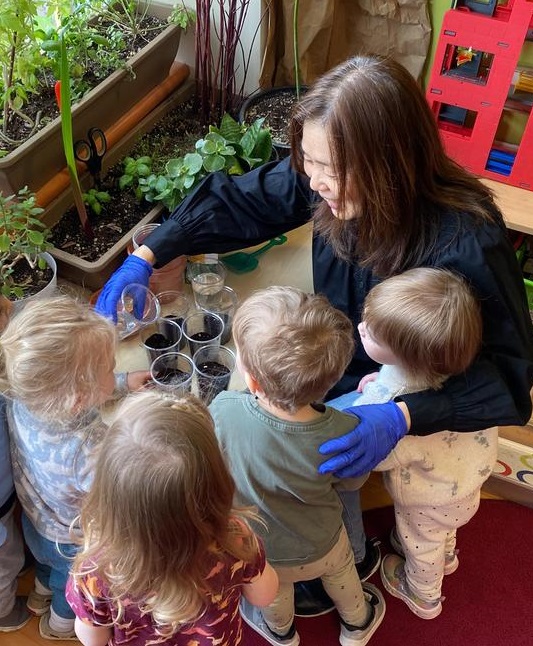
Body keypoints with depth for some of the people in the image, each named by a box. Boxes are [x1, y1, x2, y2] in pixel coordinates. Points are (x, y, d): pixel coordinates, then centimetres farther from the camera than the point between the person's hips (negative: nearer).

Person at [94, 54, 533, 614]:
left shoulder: (467, 243, -37)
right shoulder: (330, 179, -22)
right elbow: (237, 201, -9)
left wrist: (400, 418, -44)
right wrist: (145, 257, -12)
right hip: (336, 358, 5)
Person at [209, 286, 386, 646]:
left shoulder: (223, 411, -40)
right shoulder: (344, 433, -38)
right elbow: (351, 482, -14)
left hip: (257, 550, 0)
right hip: (320, 549, 0)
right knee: (341, 570, 35)